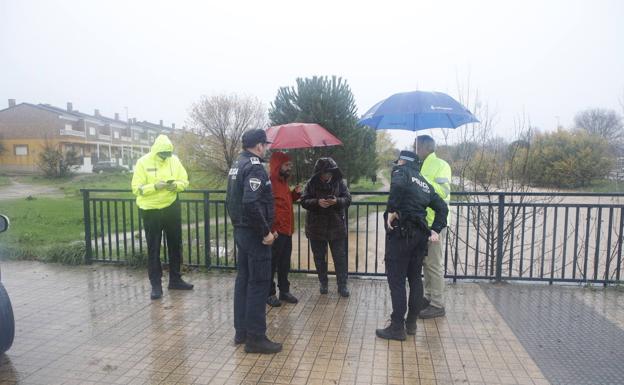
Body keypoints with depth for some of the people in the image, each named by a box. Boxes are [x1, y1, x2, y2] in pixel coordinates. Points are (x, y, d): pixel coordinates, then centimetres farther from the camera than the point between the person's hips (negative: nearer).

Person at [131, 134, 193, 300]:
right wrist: (155, 186, -26)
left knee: (175, 244, 13)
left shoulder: (174, 160, -1)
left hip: (172, 207, 4)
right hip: (150, 210, -3)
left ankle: (175, 279, 28)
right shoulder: (143, 162, -9)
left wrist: (176, 185, -18)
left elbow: (185, 181, 4)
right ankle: (156, 284, 15)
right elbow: (136, 188, -11)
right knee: (153, 248, 4)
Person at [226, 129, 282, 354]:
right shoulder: (255, 167, -17)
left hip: (240, 230, 10)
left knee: (243, 280, 15)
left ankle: (241, 331, 25)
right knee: (259, 283, -3)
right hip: (254, 233, -10)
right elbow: (251, 203, -28)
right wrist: (266, 231, -21)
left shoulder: (236, 166, 14)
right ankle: (255, 338, 5)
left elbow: (231, 200, 18)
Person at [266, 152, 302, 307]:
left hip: (287, 231, 9)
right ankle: (270, 293, 16)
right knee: (272, 264, 4)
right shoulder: (269, 182, -15)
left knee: (285, 264, 16)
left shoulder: (284, 182, 14)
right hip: (275, 232, -9)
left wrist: (295, 193, 7)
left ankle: (284, 291, 28)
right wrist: (271, 230, -23)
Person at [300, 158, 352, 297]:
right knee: (319, 257, 12)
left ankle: (342, 285, 16)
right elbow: (304, 201, -8)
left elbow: (348, 199, -4)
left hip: (336, 226, 0)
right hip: (316, 227, 1)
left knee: (340, 257, 4)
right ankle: (323, 283, 29)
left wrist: (337, 201, -25)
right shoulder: (311, 184, -3)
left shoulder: (340, 182, -2)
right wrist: (317, 202, -25)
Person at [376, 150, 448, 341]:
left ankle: (397, 327, 3)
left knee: (396, 280, -2)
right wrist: (435, 230, 13)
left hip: (401, 231, -8)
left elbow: (398, 185, -24)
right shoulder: (425, 184, 22)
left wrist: (392, 209, -19)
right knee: (415, 277, 15)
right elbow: (442, 207, 19)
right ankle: (412, 323, 24)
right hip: (420, 234, 8)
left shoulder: (401, 171, 1)